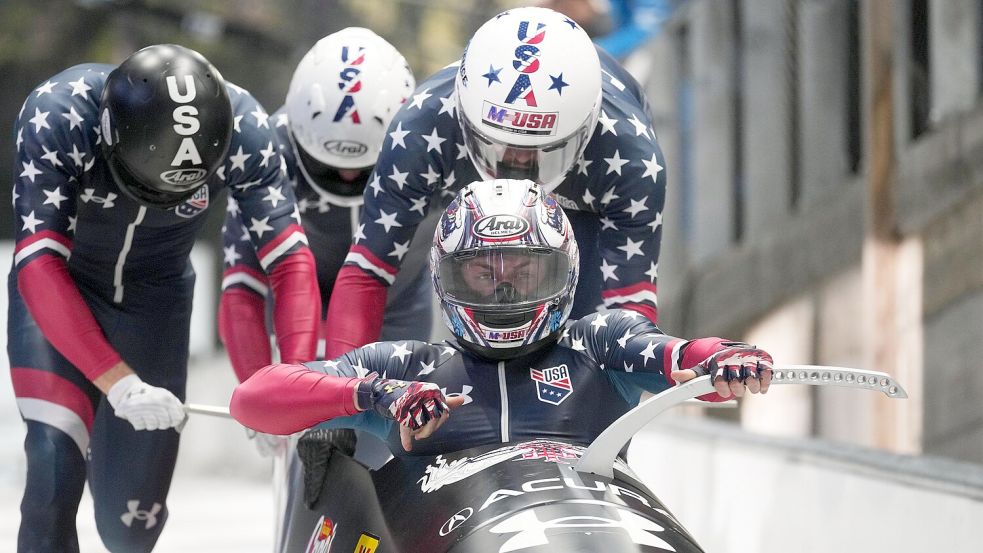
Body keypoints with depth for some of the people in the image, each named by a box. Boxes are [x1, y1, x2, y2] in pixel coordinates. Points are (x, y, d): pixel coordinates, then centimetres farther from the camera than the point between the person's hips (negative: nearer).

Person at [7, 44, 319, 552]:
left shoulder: (242, 128, -27)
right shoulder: (56, 116, -34)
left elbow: (290, 258, -25)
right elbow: (38, 266, -38)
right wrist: (119, 383, -48)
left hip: (155, 299, 2)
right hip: (58, 294, -2)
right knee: (55, 471, -23)